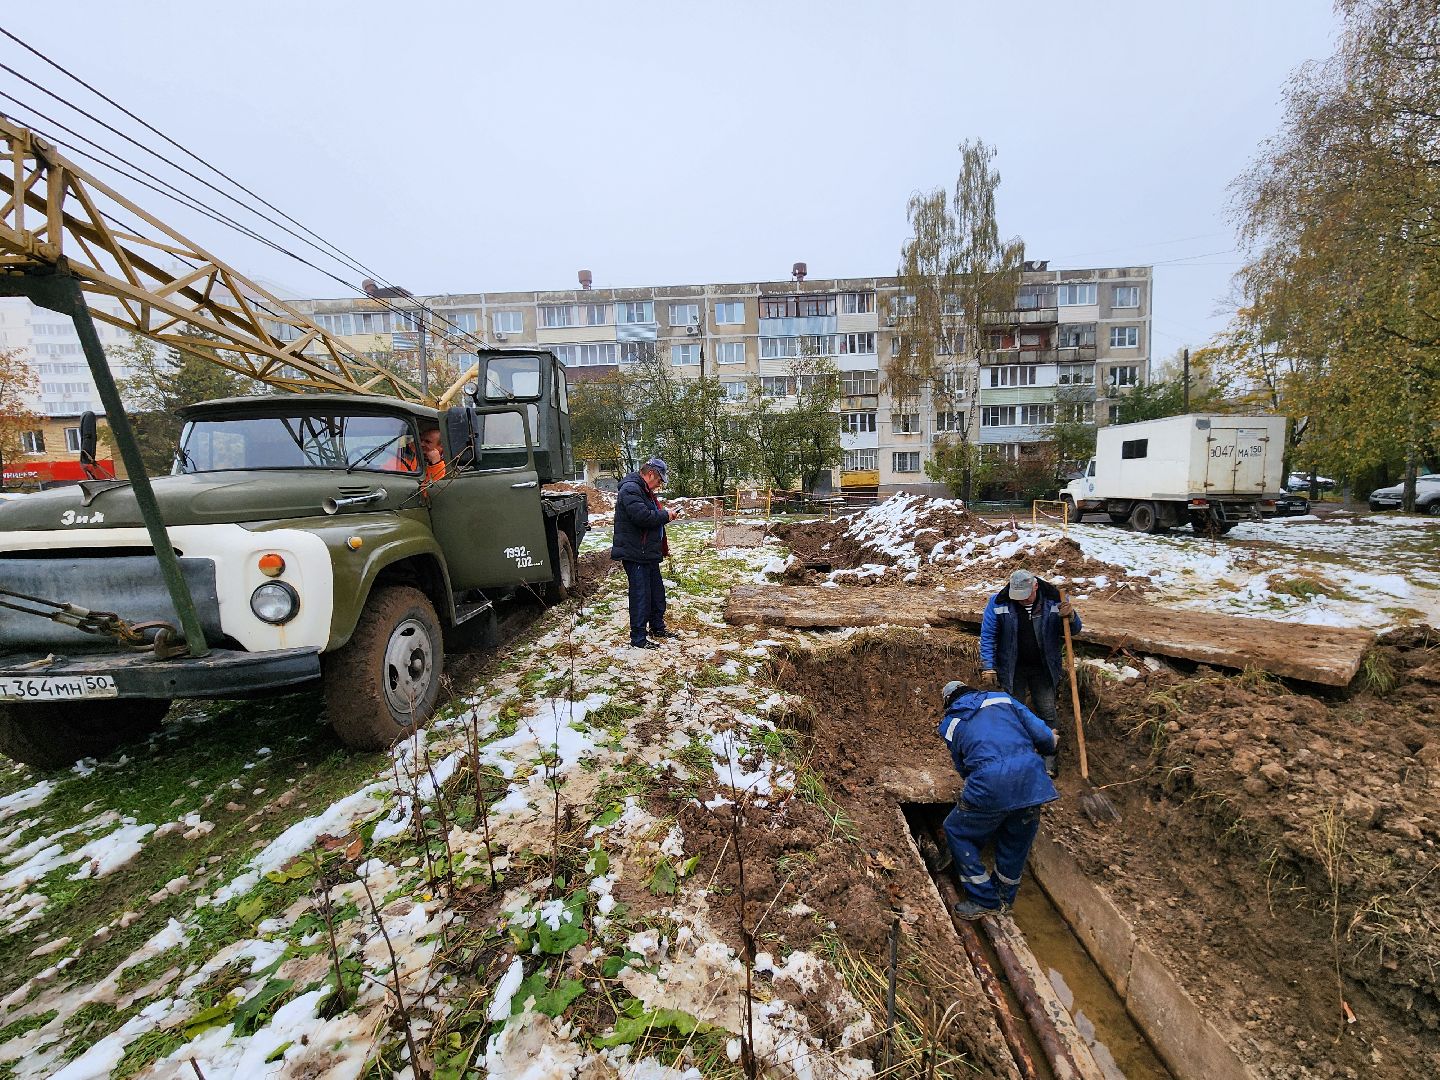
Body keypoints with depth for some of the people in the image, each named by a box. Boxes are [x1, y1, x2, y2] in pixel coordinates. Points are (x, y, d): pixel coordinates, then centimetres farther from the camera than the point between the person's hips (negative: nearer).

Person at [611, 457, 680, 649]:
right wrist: (665, 515, -15)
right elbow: (642, 516, -28)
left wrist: (663, 512, 7)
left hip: (649, 553, 11)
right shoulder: (630, 489, -17)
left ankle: (657, 627, 34)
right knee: (641, 595, -4)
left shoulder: (644, 490, 17)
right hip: (635, 553, -11)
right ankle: (638, 637, 6)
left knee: (657, 591, 19)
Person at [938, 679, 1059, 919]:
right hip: (1031, 776, 3)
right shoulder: (1002, 698, 21)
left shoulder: (949, 724, 19)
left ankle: (986, 901, 25)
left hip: (989, 783, -3)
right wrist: (1048, 746, 36)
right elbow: (1043, 735, 14)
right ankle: (1005, 897, 45)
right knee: (1018, 840, 27)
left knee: (957, 832, 21)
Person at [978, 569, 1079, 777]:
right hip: (1013, 669, -1)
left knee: (1047, 713, 7)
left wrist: (1070, 617, -24)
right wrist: (988, 666, -12)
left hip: (1044, 668, 1)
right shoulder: (999, 603, -15)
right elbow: (988, 635, -8)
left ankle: (1048, 762, 20)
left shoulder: (1053, 600, -11)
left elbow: (1074, 630, 0)